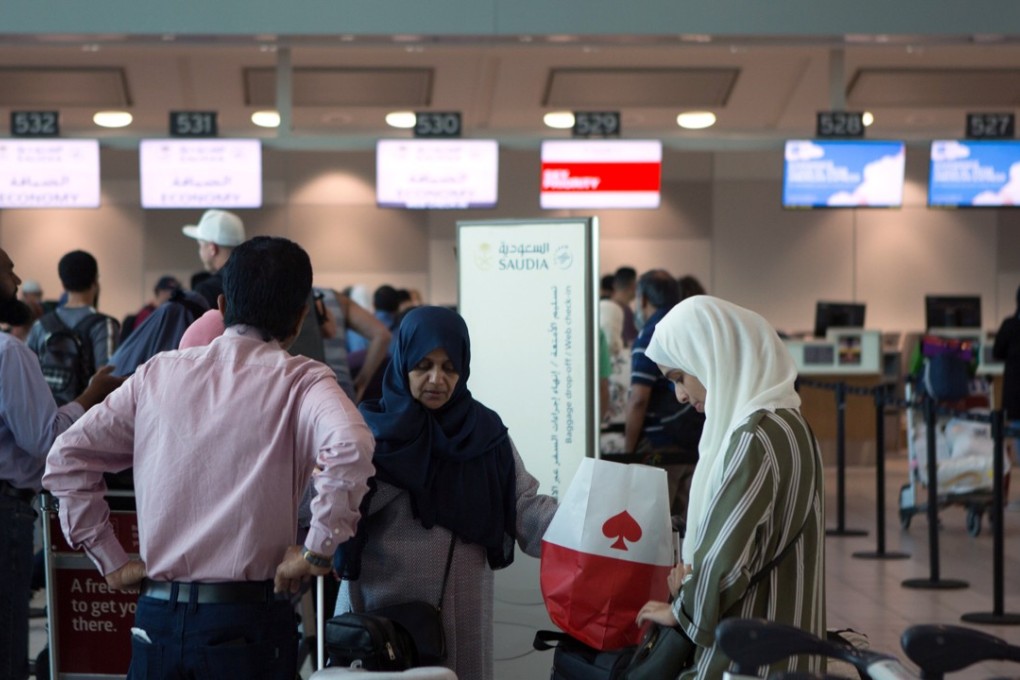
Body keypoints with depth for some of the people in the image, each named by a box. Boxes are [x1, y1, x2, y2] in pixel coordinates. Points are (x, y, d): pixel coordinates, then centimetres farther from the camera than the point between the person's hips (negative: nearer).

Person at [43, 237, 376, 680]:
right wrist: (317, 551, -14)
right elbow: (350, 449, -25)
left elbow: (67, 458, 10)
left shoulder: (158, 372, 7)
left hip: (156, 616, 3)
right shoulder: (300, 381, -5)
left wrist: (111, 559, 11)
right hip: (248, 624, -3)